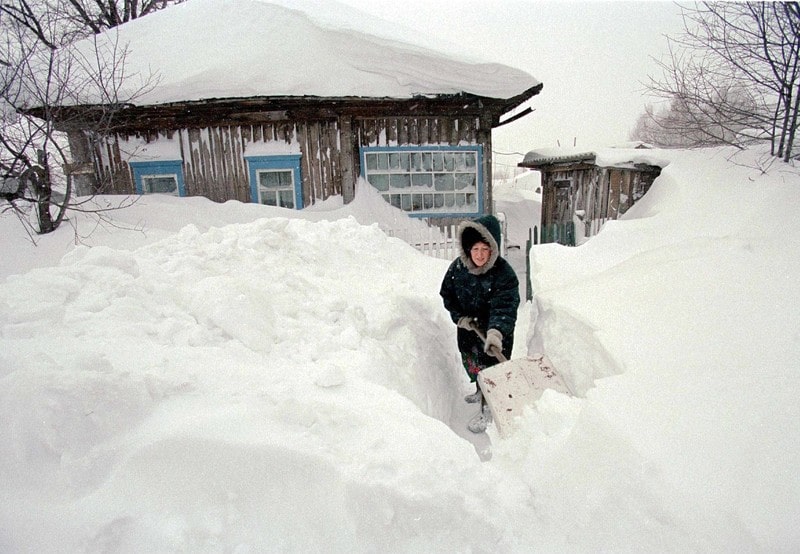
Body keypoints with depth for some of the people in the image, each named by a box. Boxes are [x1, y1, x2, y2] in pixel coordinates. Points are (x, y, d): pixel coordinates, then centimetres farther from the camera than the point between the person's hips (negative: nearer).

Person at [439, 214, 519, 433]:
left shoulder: (504, 274, -27)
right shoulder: (458, 267, -12)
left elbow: (504, 308, -34)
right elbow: (447, 293, 0)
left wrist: (496, 331, -50)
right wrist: (459, 317, -10)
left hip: (494, 332, -5)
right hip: (468, 327, 5)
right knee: (471, 364, 24)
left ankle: (487, 409, 29)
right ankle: (480, 391, 53)